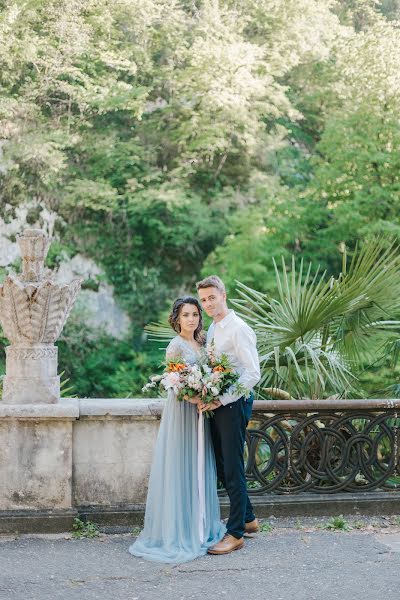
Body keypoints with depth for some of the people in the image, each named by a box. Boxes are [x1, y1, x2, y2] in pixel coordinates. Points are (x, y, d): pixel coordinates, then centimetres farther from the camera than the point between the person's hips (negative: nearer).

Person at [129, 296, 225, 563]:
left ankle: (199, 528, 21)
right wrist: (198, 399, -24)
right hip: (182, 412, -8)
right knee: (181, 470, -4)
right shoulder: (176, 345, -10)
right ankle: (178, 533, 3)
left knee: (199, 470, 12)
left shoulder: (200, 343, 13)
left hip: (199, 413, 8)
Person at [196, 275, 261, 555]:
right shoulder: (212, 329, 13)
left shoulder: (239, 329, -15)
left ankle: (235, 534, 6)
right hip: (217, 404, 9)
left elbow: (253, 374, -20)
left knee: (233, 469, -3)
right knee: (222, 466, 16)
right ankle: (248, 519, 31)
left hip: (234, 405, -9)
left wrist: (221, 400, -22)